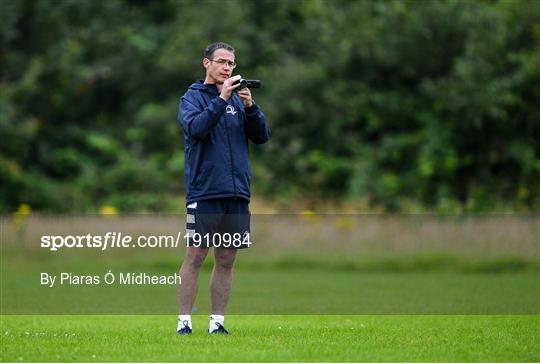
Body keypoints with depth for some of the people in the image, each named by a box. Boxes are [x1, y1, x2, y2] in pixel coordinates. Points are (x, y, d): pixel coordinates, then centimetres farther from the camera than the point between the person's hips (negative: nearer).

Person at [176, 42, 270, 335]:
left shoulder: (238, 100, 13)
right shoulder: (193, 97, 1)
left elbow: (262, 136, 6)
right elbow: (196, 128, -18)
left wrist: (250, 106, -8)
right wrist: (222, 98, -21)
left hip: (237, 192, 5)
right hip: (204, 190, -5)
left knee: (226, 260, 6)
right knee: (195, 256, -4)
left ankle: (217, 322, 12)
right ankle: (184, 322, -1)